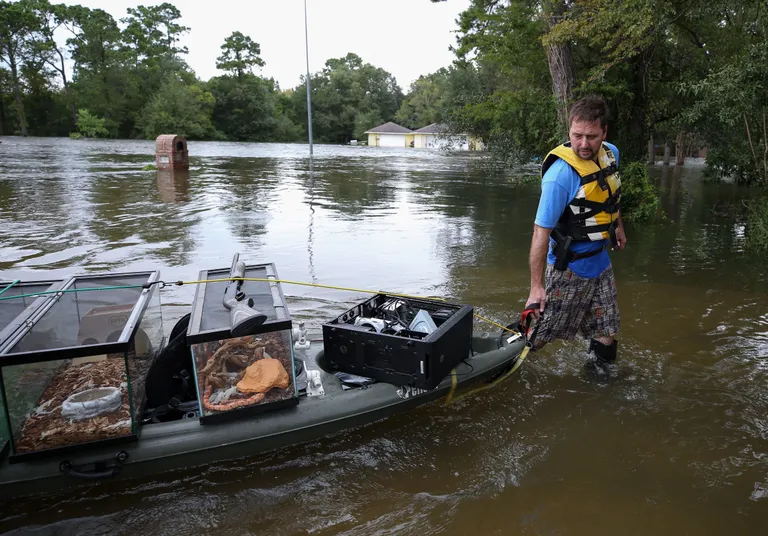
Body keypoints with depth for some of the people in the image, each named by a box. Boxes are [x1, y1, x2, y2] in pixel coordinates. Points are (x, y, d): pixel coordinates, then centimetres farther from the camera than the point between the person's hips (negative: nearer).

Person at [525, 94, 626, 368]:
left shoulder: (611, 153, -2)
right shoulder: (560, 174, -26)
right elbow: (541, 231, -26)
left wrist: (618, 226, 28)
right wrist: (536, 286, -26)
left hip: (600, 261, 7)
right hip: (569, 267, -7)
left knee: (606, 335, 13)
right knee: (537, 337, -1)